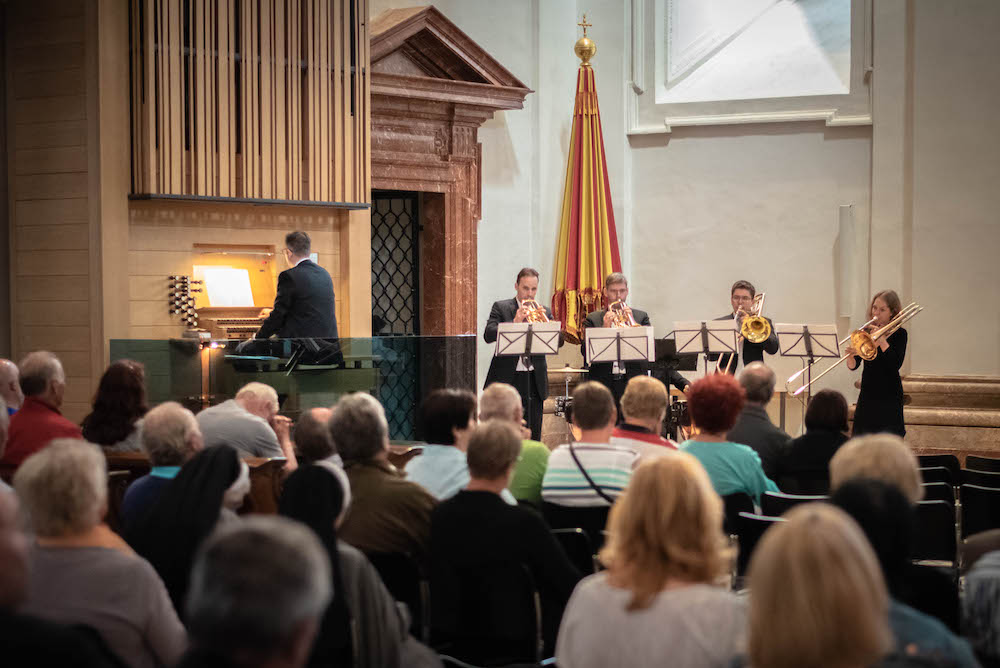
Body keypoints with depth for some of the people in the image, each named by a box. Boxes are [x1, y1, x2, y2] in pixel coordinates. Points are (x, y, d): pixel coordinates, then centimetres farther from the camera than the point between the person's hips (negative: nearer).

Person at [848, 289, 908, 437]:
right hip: (867, 394, 4)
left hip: (889, 397, -4)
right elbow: (853, 366, 1)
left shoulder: (899, 334, -3)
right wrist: (851, 356, -22)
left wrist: (881, 338, -19)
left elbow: (895, 365, -19)